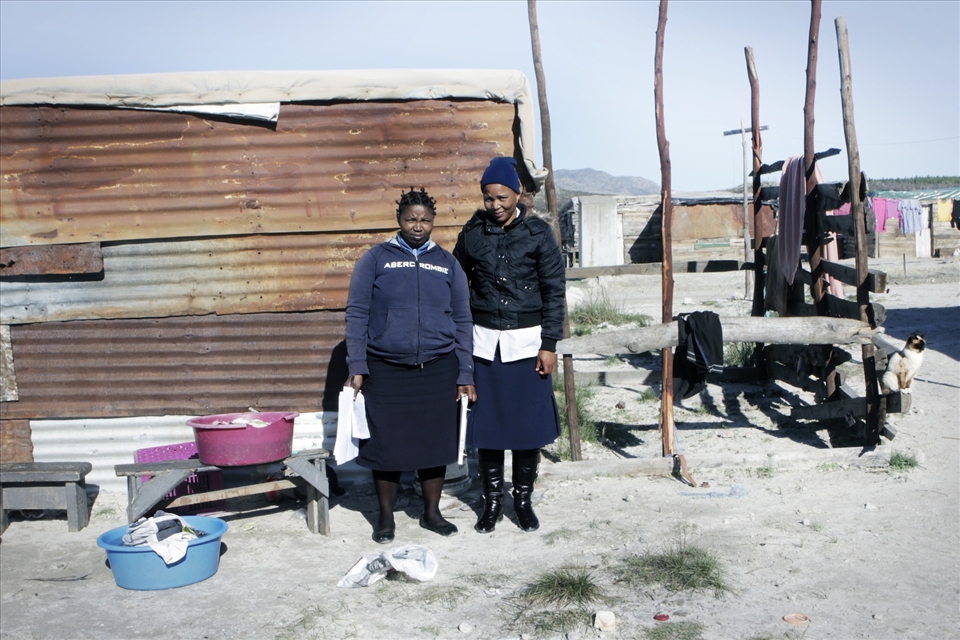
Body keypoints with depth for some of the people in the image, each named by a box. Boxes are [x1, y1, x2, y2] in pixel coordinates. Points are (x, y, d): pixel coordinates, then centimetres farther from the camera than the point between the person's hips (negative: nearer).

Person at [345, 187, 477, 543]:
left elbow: (462, 320, 9)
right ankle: (386, 517, 21)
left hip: (438, 369, 2)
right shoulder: (376, 259, 2)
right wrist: (357, 366, -8)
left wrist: (465, 373, 4)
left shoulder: (447, 263, 9)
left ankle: (431, 512, 25)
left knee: (435, 441, 8)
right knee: (387, 444, 4)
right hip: (386, 370, -2)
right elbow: (356, 313, 0)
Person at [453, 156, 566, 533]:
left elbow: (554, 290, -2)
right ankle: (492, 501, 20)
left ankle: (523, 499, 20)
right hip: (485, 341, 1)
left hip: (526, 340, -1)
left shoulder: (537, 233, -3)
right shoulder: (473, 232, 2)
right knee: (487, 423, 6)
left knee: (529, 424, 3)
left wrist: (549, 344, -6)